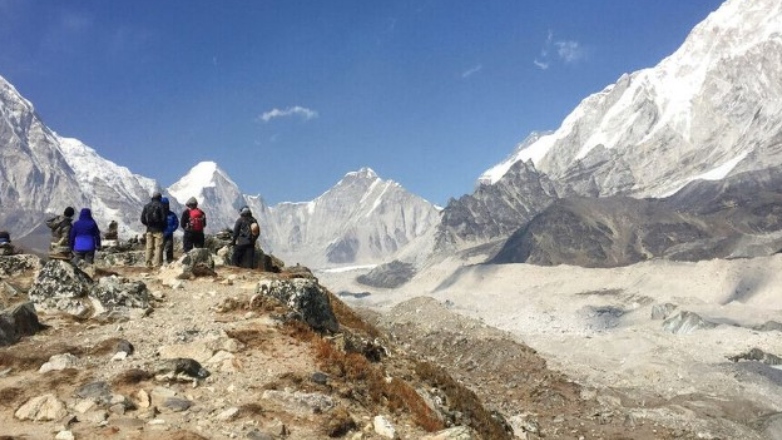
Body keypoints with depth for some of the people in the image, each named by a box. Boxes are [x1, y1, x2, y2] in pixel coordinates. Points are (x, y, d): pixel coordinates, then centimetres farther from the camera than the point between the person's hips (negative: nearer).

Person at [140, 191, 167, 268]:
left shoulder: (146, 206, 10)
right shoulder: (161, 206, -6)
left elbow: (142, 219, 9)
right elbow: (163, 218, -11)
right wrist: (164, 227, 5)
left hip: (149, 230, 5)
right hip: (158, 230, -5)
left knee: (149, 247, 9)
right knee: (158, 247, -4)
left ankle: (148, 264, 8)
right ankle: (157, 264, -8)